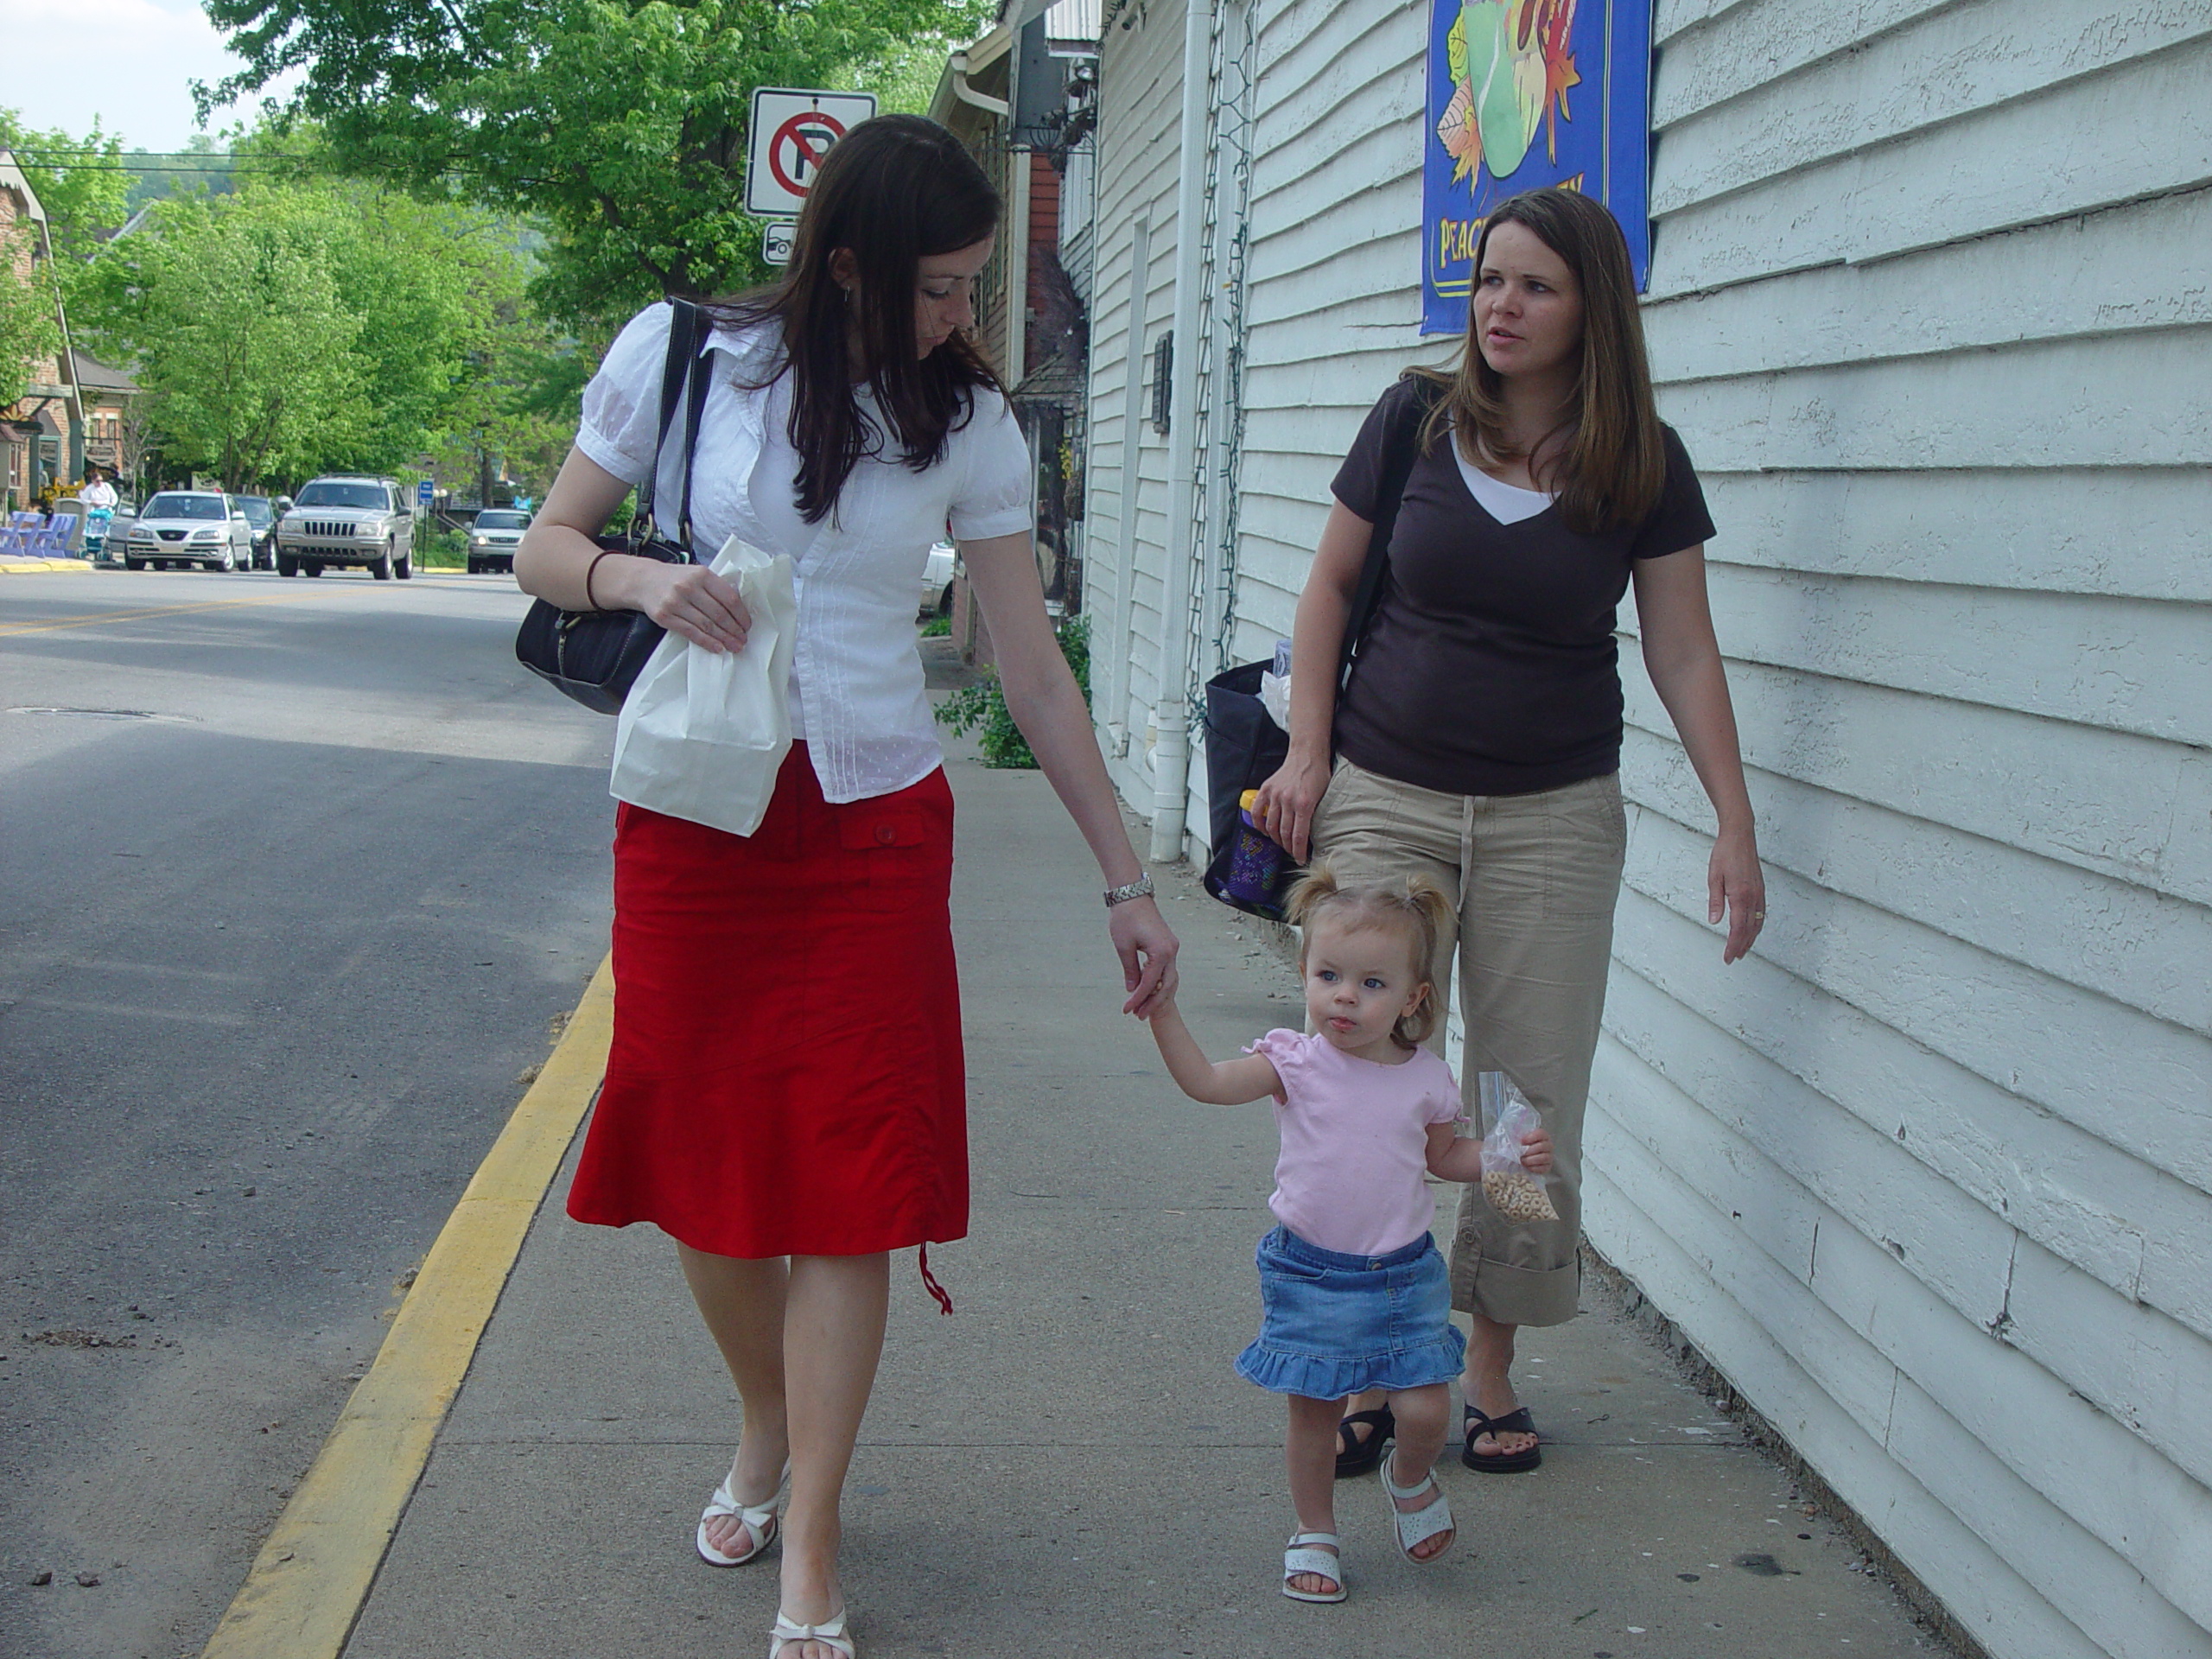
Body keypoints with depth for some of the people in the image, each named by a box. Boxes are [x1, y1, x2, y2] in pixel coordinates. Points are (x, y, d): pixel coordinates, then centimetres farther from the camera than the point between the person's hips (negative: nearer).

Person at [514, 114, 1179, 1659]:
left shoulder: (968, 420, 2)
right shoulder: (681, 354, -2)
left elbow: (1033, 664, 4)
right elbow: (546, 548, 6)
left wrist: (1128, 880, 4)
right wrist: (641, 579, -17)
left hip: (874, 828, 0)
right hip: (689, 823, 0)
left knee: (851, 1186, -3)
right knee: (698, 1168, 7)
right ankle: (768, 1427, 36)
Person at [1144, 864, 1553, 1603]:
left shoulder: (1425, 1079, -2)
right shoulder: (1296, 1063, -9)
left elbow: (1445, 1156, 15)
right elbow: (1206, 1082, -19)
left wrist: (1513, 1154, 0)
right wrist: (1163, 1012, -29)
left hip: (1401, 1275, 1)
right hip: (1309, 1272, -1)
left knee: (1424, 1409, -3)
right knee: (1313, 1410, 7)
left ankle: (1409, 1478, 31)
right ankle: (1315, 1532, 27)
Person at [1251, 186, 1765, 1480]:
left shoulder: (1644, 464, 0)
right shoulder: (1416, 421, 0)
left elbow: (1685, 651, 1)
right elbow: (1331, 586, 9)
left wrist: (1736, 824, -5)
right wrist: (1308, 751, 0)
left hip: (1555, 817, 0)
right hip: (1383, 796, 0)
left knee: (1530, 1108, 3)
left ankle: (1493, 1373, 19)